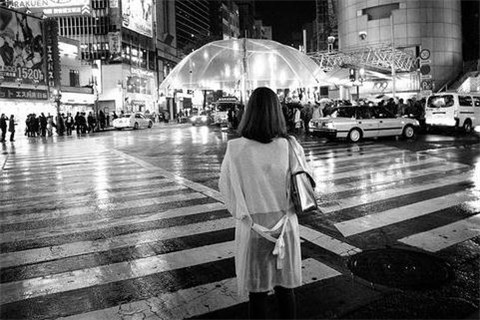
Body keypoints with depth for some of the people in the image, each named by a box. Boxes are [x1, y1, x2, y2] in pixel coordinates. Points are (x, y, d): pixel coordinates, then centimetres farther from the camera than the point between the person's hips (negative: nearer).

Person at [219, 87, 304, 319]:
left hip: (252, 228, -2)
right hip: (285, 225, 2)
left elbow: (225, 187, -3)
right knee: (285, 288, 19)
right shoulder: (291, 146, -11)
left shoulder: (235, 149, -16)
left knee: (257, 292, 14)